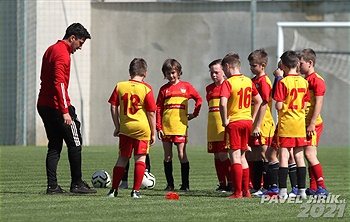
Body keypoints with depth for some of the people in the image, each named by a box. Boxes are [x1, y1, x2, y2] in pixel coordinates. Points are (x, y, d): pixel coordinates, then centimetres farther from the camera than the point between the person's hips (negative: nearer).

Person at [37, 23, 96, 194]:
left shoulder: (51, 50, 17)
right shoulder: (62, 53, -14)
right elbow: (59, 83, -22)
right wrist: (65, 111, -24)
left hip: (44, 106, 9)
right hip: (57, 107, -9)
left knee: (54, 146, 9)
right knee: (75, 144, -1)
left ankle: (52, 186, 4)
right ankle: (77, 183, 2)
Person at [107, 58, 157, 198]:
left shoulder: (120, 86, 2)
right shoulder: (146, 89, -6)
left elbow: (113, 107, 3)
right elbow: (152, 113, -6)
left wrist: (117, 127, 12)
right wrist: (153, 133, 2)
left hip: (125, 127, 3)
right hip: (142, 128, -3)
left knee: (122, 159, 12)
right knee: (140, 158, 3)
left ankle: (114, 190, 14)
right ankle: (136, 191, -2)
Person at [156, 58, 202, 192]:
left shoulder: (186, 86, 7)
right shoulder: (164, 89, 10)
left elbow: (198, 99, 18)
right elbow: (158, 109, 8)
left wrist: (194, 114, 8)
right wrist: (159, 127, 1)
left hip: (180, 125, -2)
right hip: (166, 126, 2)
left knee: (182, 154, -6)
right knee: (167, 156, 3)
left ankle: (185, 184, -2)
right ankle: (170, 184, 8)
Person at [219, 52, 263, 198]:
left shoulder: (228, 83, -12)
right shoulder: (248, 81, 9)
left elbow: (223, 103, -26)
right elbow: (258, 101, 16)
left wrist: (224, 120, -14)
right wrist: (253, 120, 17)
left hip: (234, 122, -6)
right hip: (247, 121, 7)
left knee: (235, 157, -4)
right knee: (242, 156, 16)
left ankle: (237, 192, -6)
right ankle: (246, 190, 17)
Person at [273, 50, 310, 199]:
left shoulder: (282, 82, -12)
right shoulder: (304, 82, 4)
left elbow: (279, 106, -15)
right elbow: (304, 105, 8)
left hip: (285, 124, -5)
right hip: (300, 123, 5)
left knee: (283, 157, -3)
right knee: (299, 157, 9)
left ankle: (282, 191, -8)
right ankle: (301, 190, 10)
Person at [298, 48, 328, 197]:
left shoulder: (317, 80, -11)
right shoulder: (303, 80, 17)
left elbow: (318, 103, -16)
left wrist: (312, 124, -19)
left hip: (313, 124, -9)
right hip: (303, 123, 9)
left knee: (309, 153, -15)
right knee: (310, 155, 8)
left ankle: (321, 187, -15)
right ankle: (313, 188, 10)